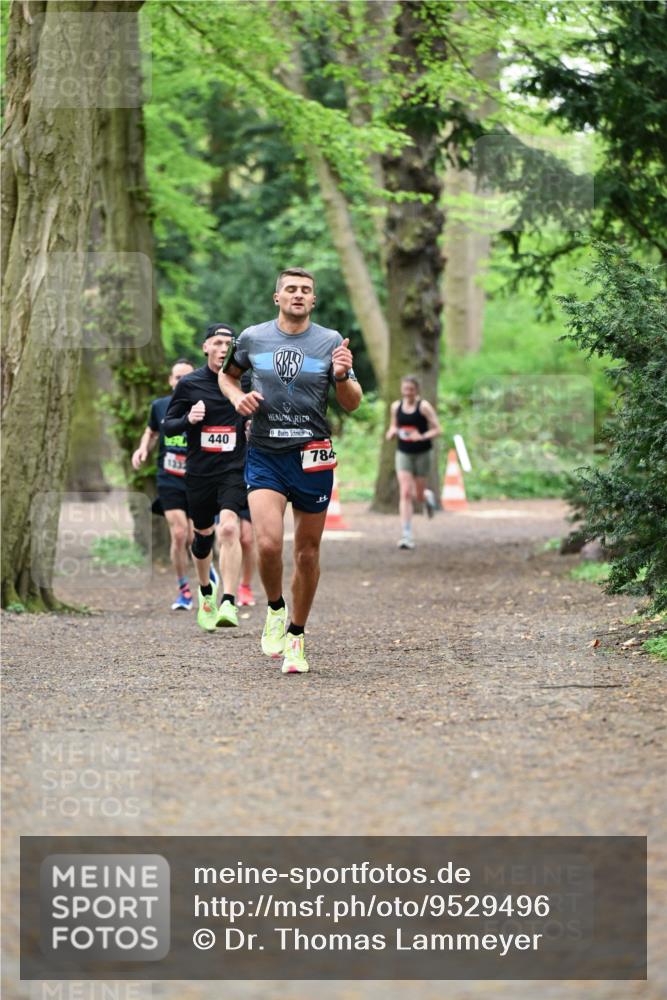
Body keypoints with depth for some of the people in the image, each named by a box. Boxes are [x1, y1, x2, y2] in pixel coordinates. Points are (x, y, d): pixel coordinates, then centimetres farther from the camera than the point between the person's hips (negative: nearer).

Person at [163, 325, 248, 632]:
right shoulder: (188, 384, 0)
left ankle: (228, 604, -27)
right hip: (199, 472, 2)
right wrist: (188, 419, -16)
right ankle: (206, 591, 42)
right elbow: (168, 425, 4)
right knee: (203, 535, 13)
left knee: (229, 528, -22)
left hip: (234, 470, -1)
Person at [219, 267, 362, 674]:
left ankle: (296, 636, 23)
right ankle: (275, 609, 10)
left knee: (308, 552, 7)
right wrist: (237, 396, 1)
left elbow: (353, 403, 4)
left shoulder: (331, 341, 2)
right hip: (265, 456, -1)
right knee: (268, 543, -19)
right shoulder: (253, 338, 4)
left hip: (312, 457, 1)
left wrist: (342, 376, -17)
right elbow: (227, 374, 22)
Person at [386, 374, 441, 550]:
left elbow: (437, 429, -11)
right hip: (403, 454, 2)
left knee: (418, 494, 8)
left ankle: (428, 497, 49)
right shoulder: (396, 406, 2)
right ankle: (406, 535, -14)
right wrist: (392, 432, -6)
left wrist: (423, 437, -29)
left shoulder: (424, 406, -10)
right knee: (405, 493, -12)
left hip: (422, 454, -2)